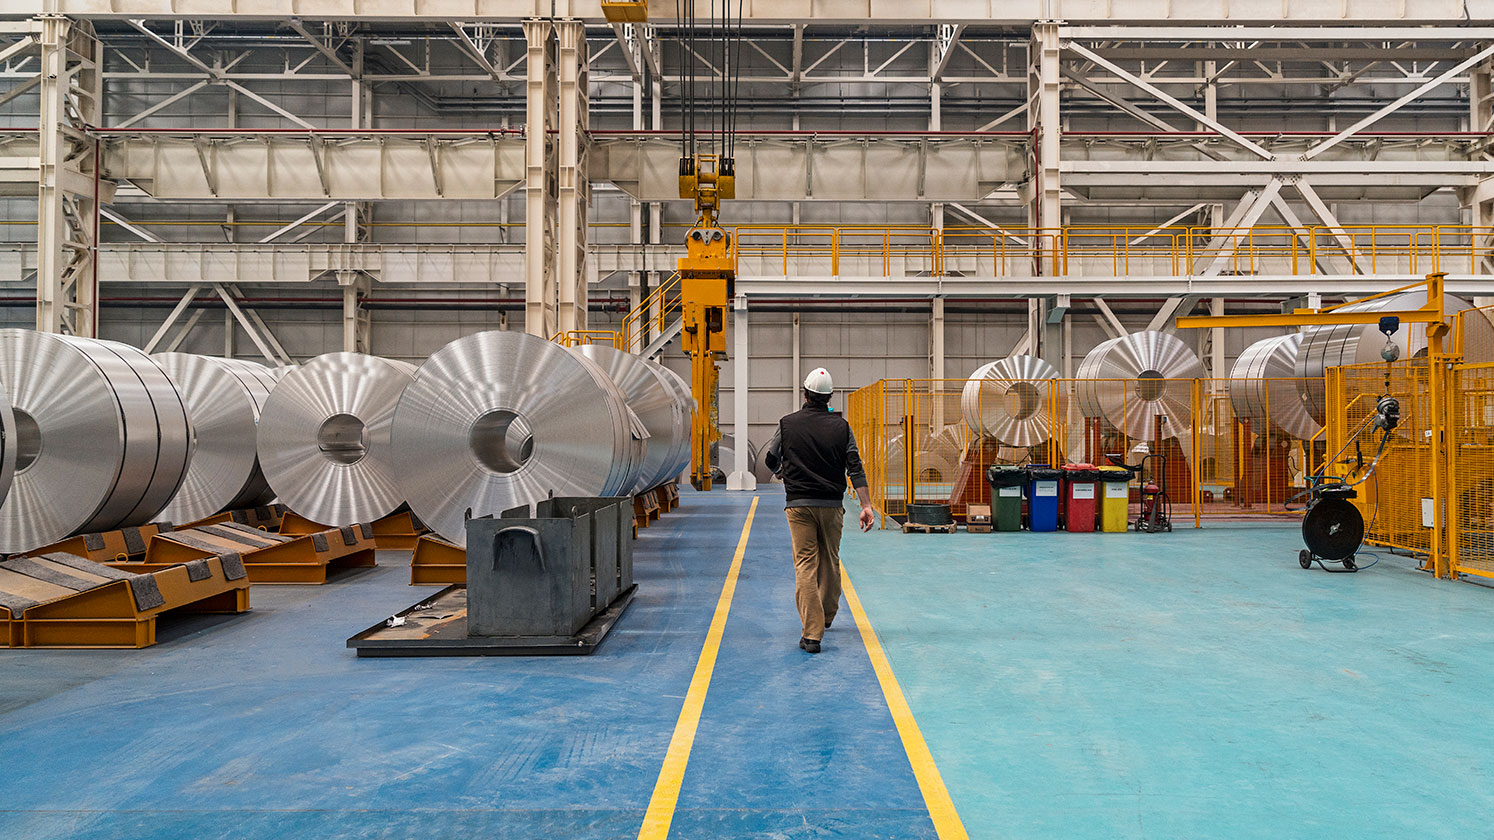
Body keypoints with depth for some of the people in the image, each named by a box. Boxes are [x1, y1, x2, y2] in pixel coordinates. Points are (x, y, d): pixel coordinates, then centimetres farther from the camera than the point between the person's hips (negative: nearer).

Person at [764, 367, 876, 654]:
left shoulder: (787, 424, -2)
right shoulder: (841, 426, 0)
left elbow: (771, 461, 10)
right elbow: (855, 468, -6)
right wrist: (866, 505, -6)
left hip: (798, 504, -1)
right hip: (832, 504, 2)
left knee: (805, 565, -2)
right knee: (830, 561, 17)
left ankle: (811, 633, -10)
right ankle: (827, 617, 36)